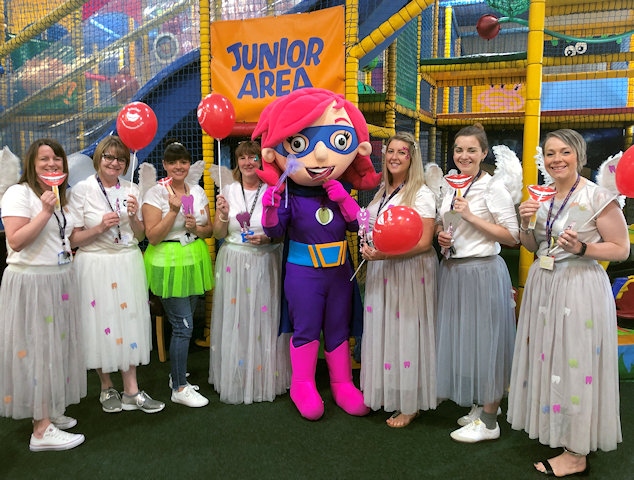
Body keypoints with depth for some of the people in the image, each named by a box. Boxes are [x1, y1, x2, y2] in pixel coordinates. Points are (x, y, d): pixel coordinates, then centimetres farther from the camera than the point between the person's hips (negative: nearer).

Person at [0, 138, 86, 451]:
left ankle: (50, 411, 26)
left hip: (61, 281, 8)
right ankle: (41, 429, 3)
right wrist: (45, 211, -22)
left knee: (57, 347, 12)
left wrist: (69, 253, 14)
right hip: (30, 282, -8)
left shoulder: (60, 195, 16)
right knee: (36, 350, -4)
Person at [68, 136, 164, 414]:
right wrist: (100, 227, -19)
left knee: (129, 321, 6)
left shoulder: (131, 190, 7)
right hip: (95, 264, -3)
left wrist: (133, 217, -10)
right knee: (101, 324, 5)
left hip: (128, 264, 3)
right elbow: (73, 239, -6)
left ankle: (131, 391, 16)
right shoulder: (81, 190, -3)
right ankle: (107, 389, 24)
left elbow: (140, 236, 9)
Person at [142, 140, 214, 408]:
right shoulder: (155, 193, -7)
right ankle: (179, 389, 8)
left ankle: (176, 375, 31)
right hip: (169, 263, -6)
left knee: (183, 324, 14)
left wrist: (197, 227, -9)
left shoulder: (198, 191, 9)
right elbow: (153, 236, -13)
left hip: (195, 261, 6)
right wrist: (174, 210, -21)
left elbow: (209, 230, 12)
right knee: (184, 326, -6)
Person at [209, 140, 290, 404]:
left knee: (264, 320, 4)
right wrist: (222, 215, -11)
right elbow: (218, 234, 7)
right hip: (234, 264, 1)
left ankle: (266, 378, 21)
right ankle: (235, 380, 21)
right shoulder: (228, 191, 5)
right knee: (235, 321, 5)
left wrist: (267, 238, -14)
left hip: (266, 264, -1)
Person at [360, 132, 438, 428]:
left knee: (406, 331, -1)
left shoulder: (421, 194, -9)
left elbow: (424, 242, -16)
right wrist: (370, 251, 5)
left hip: (409, 271, -7)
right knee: (381, 330, 10)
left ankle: (409, 405, 12)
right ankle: (381, 394, 23)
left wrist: (386, 254, -23)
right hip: (379, 271, 7)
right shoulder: (382, 192, 13)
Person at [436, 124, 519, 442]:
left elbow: (512, 236, -13)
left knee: (484, 339, 0)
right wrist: (442, 237, 2)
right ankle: (478, 406, 30)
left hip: (483, 271, -7)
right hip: (452, 270, 7)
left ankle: (489, 420, 13)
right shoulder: (450, 188, 11)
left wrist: (471, 217, -18)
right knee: (460, 338, 13)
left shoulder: (494, 188, -9)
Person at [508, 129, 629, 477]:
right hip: (542, 286, 7)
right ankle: (553, 431, 34)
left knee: (575, 365, 1)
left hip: (579, 288, -6)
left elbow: (621, 250, -8)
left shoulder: (598, 197, -11)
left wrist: (581, 248, -22)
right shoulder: (542, 197, 8)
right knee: (546, 360, 14)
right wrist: (524, 224, -3)